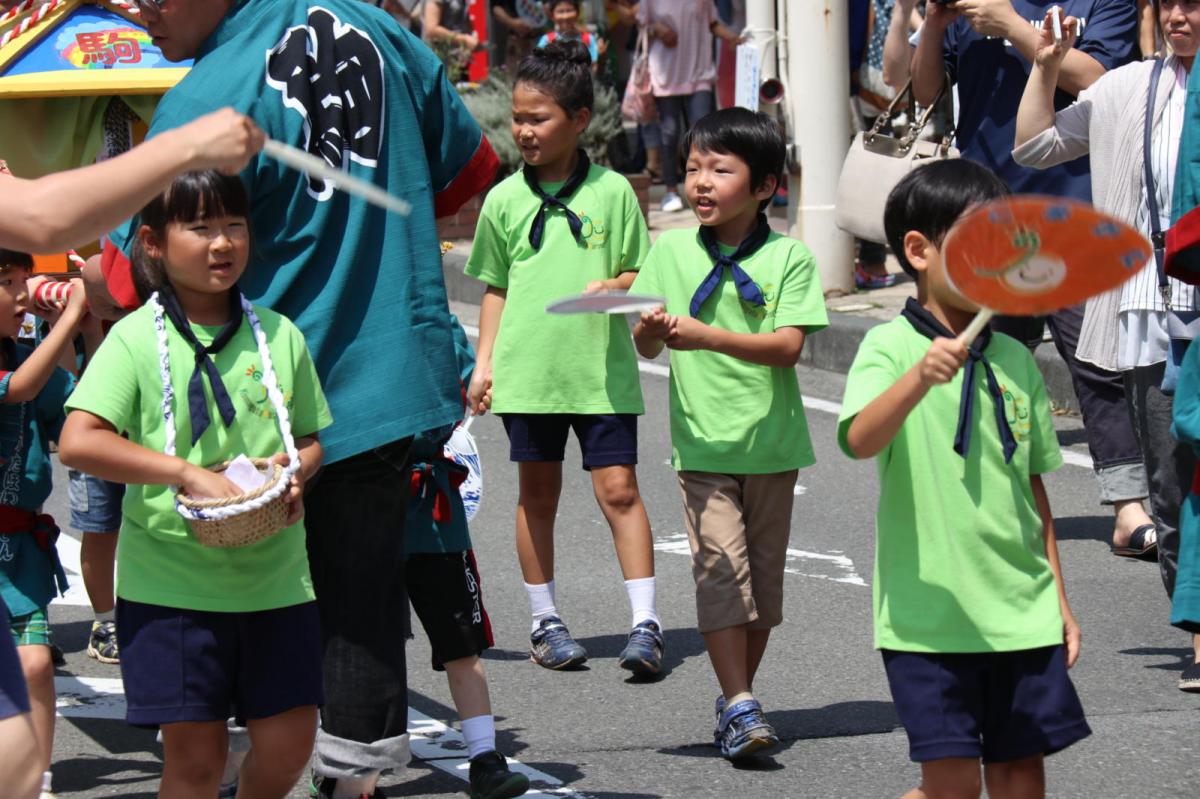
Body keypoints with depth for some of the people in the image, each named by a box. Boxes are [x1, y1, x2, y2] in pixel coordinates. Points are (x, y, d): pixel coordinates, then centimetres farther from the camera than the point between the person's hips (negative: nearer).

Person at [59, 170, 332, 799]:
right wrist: (188, 473, -24)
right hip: (173, 582, -4)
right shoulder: (136, 339, -6)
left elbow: (313, 437, 17)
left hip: (275, 577, 4)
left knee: (288, 743, 4)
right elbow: (78, 442, -17)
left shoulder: (279, 336, 7)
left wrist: (298, 472, -7)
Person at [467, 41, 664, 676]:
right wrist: (484, 362, 8)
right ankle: (545, 622, 19)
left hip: (601, 368, -2)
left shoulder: (612, 191, 0)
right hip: (527, 372, 2)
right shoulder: (505, 200, 5)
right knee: (537, 493, 9)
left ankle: (645, 624, -5)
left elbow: (641, 272, 6)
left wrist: (615, 285, -16)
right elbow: (496, 287, 13)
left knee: (618, 488, -6)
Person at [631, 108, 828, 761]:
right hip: (703, 439, 0)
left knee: (762, 570, 8)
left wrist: (705, 336, -26)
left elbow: (788, 345, -15)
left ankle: (737, 696, 23)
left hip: (771, 439, 0)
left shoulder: (788, 258, -5)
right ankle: (740, 707, -12)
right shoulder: (671, 252, 2)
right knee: (721, 564, -11)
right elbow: (646, 347, 3)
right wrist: (651, 332, -22)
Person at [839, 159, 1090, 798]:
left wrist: (1057, 596, 16)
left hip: (1021, 609, 5)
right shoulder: (890, 348, -6)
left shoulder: (1016, 360, 10)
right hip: (929, 611, -5)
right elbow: (860, 440, -25)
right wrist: (919, 379, -41)